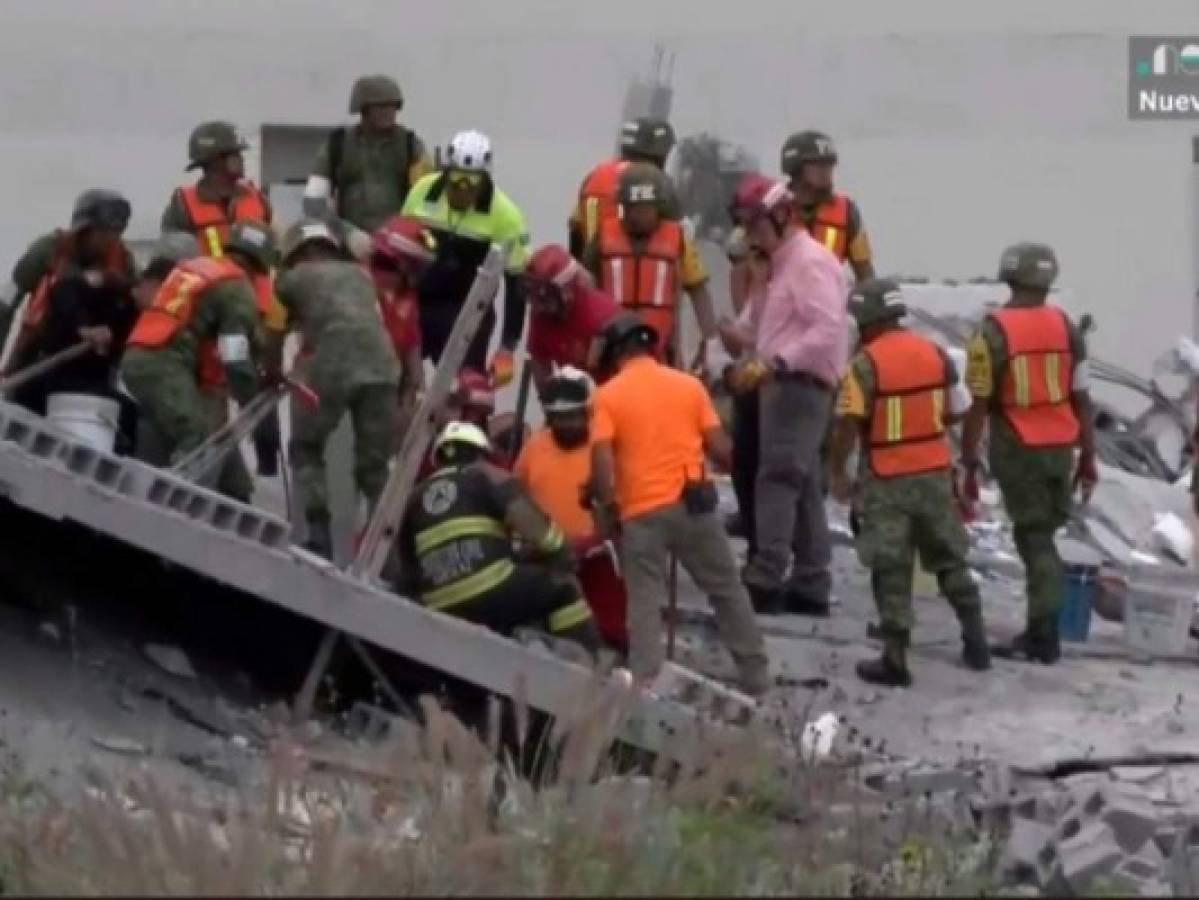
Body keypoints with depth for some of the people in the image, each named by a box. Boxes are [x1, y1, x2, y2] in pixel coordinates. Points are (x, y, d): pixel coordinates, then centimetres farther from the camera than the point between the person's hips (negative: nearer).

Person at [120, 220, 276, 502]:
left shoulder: (191, 266, 24)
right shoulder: (237, 287, 0)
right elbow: (236, 358, -8)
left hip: (136, 358, 9)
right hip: (164, 364, -9)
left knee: (157, 448, 19)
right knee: (200, 440, -17)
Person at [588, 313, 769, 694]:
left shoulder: (608, 396, -2)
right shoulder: (689, 385, 6)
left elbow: (601, 464, -11)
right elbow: (720, 449, 2)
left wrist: (607, 511, 1)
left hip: (641, 511, -2)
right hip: (692, 503, 2)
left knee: (644, 604, 3)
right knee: (726, 590, 15)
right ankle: (756, 677, 20)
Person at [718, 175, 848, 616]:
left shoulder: (810, 261, -11)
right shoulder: (781, 264, 22)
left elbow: (828, 330, -21)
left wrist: (773, 363, -25)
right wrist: (740, 333, 0)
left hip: (799, 385, -10)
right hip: (786, 385, 10)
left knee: (778, 479, -14)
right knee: (802, 486, 9)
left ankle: (764, 582, -18)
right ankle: (810, 585, 11)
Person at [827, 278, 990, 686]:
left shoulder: (865, 364, -14)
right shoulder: (936, 354, 2)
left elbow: (848, 426, -19)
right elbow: (958, 411, 8)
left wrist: (836, 472, -8)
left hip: (887, 480, -5)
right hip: (935, 472, 5)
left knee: (891, 571, 2)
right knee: (951, 560, 19)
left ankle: (895, 660, 2)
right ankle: (975, 642, 23)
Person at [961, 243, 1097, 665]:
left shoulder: (992, 333, -11)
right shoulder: (1066, 326, 0)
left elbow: (979, 406, -12)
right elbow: (1082, 399, 3)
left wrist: (970, 465, -5)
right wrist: (1088, 459, 11)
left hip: (1017, 451, -3)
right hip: (1061, 449, 4)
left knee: (1034, 539, 2)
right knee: (1043, 535, 15)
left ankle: (1044, 637, 1)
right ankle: (1039, 629, 17)